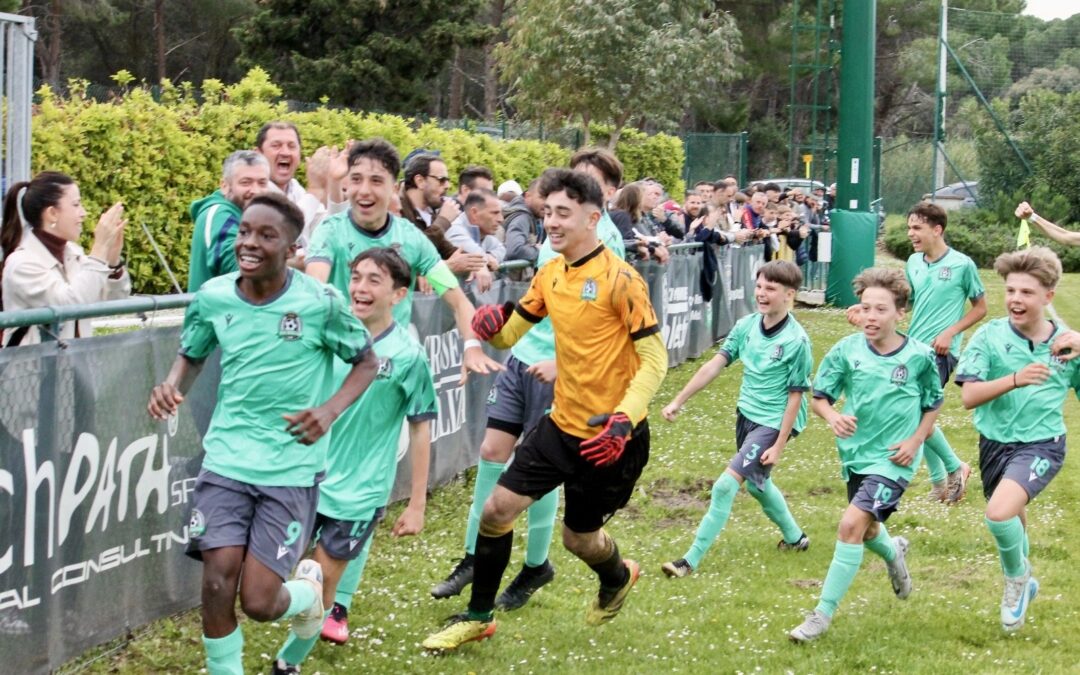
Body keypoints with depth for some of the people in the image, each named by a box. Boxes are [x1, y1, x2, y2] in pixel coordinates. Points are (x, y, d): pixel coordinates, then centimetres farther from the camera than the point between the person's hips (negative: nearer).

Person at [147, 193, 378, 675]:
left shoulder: (320, 303, -11)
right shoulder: (212, 297, -2)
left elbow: (366, 361, 3)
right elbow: (192, 355, 16)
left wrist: (330, 410, -14)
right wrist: (172, 384, -7)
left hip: (292, 468, -2)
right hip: (226, 459, 3)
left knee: (259, 602, -5)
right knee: (218, 581, -10)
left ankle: (309, 591, 31)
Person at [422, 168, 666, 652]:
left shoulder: (619, 279, -19)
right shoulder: (550, 275, 2)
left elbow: (654, 360, -18)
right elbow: (509, 334, 11)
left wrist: (624, 420, -30)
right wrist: (493, 322, -13)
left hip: (608, 437, -6)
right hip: (561, 424, 6)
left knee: (579, 537, 11)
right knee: (497, 509, 0)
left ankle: (617, 578, 46)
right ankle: (478, 616, 18)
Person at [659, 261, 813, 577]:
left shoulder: (796, 341, -20)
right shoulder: (747, 326, -4)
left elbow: (795, 396, -15)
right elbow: (715, 364, -1)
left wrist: (779, 446, -15)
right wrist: (678, 401, -3)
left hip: (773, 422, -7)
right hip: (746, 414, 7)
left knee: (726, 485, -14)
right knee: (756, 483, 24)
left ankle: (692, 560, -8)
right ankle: (794, 537, 47)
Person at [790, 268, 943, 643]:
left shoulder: (919, 357, -11)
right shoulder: (846, 351, -8)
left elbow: (933, 404, 5)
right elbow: (819, 397, 0)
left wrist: (916, 440, -9)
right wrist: (832, 417, -22)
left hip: (893, 459, -4)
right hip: (855, 454, 5)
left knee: (852, 524, -19)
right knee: (866, 530, 22)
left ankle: (823, 614, -10)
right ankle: (894, 554, 61)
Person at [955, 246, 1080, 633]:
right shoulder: (990, 336, -9)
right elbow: (969, 397, -15)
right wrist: (1015, 379, -32)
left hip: (1041, 445, -2)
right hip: (995, 443, 3)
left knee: (1000, 512, -27)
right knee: (1011, 519, 22)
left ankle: (1017, 579, 3)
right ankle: (1021, 585, 53)